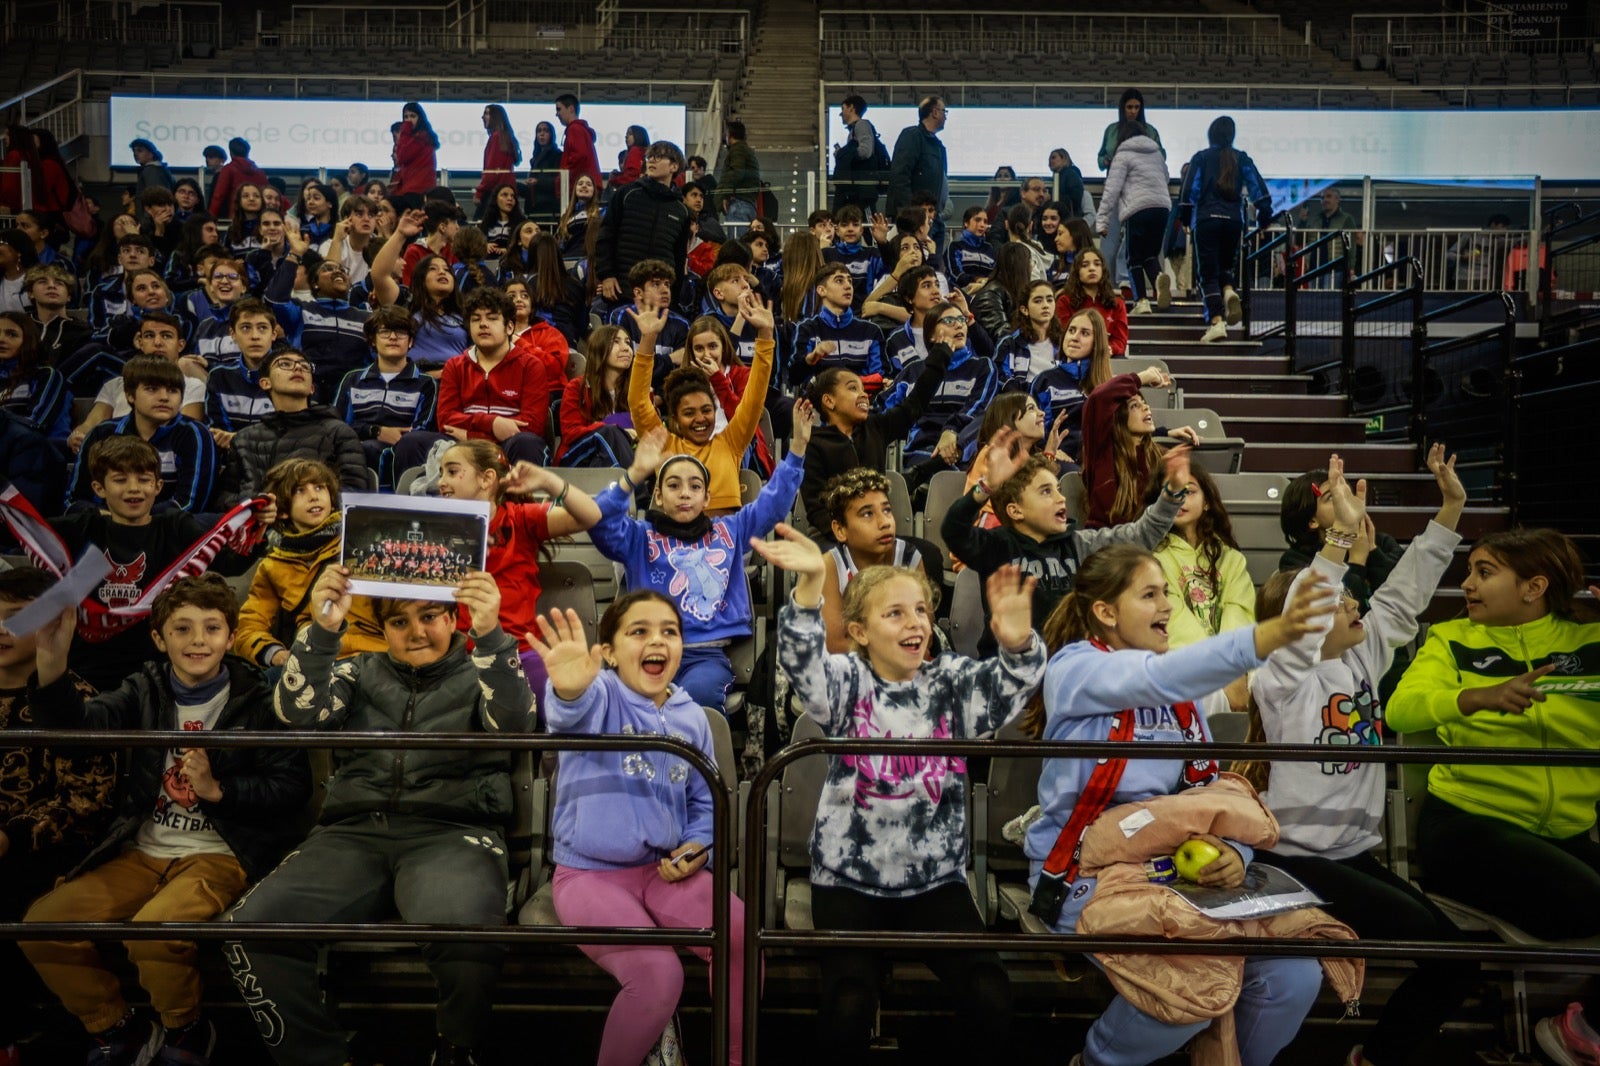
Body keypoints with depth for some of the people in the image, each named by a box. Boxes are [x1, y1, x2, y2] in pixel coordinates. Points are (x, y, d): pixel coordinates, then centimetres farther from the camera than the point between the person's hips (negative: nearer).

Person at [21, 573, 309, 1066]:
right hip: (141, 853, 5)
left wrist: (217, 789, -16)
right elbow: (79, 724, -14)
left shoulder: (257, 698, -2)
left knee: (153, 931, -30)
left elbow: (292, 786, -6)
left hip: (220, 854, -5)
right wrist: (52, 659, -30)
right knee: (42, 926, -13)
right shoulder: (145, 689, 8)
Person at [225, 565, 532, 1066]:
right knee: (248, 931, -22)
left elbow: (512, 722, -8)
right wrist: (323, 629, -11)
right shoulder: (361, 672, 22)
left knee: (464, 932, -36)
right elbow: (301, 712, 4)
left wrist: (490, 634, -23)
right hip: (354, 832, 3)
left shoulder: (480, 674, 15)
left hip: (451, 831, -3)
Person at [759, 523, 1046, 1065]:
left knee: (990, 994, -16)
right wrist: (810, 584, -43)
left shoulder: (951, 682, 3)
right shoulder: (847, 681, -3)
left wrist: (1018, 644, -40)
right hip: (849, 879, -2)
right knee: (848, 1002, -21)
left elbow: (1013, 681, -16)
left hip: (936, 878, 2)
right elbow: (803, 661, -24)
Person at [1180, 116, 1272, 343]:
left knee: (1208, 273, -2)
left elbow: (1190, 190, -2)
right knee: (1225, 265, 22)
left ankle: (1216, 321, -15)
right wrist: (1264, 219, 8)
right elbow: (1258, 188, 4)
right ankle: (1229, 291, -12)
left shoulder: (1201, 157, 4)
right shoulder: (1242, 159, 11)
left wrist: (1185, 218, 7)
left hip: (1206, 220, -3)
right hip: (1234, 220, 3)